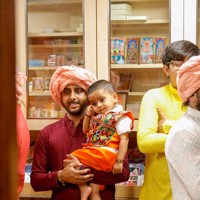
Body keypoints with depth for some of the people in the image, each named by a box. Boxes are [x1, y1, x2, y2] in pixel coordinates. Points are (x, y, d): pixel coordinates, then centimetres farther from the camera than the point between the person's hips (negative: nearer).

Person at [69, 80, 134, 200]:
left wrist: (119, 161, -19)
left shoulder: (120, 117, -6)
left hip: (106, 154, -8)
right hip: (94, 153, 8)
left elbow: (124, 140, -13)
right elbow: (86, 131, 29)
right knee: (94, 190, 5)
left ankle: (84, 188, -6)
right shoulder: (96, 116, 19)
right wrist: (88, 115, 15)